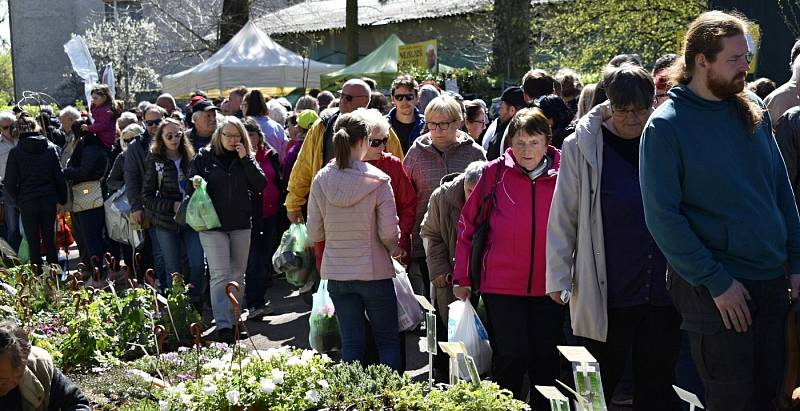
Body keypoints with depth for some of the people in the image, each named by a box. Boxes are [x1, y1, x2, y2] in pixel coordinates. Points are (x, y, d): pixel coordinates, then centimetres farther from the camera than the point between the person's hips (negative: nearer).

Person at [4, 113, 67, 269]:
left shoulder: (15, 152, -8)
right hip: (49, 200, 2)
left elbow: (9, 183, -6)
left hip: (27, 202, -2)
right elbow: (60, 176, -1)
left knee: (33, 243, 7)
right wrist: (62, 198, 8)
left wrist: (18, 199, 10)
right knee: (50, 240, 14)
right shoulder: (51, 147, -1)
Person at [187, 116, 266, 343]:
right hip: (213, 224, -3)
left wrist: (245, 160, -12)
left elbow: (260, 184, -6)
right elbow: (189, 188, 5)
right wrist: (194, 185, -17)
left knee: (238, 274, 11)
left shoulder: (247, 158, 6)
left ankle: (234, 320, 24)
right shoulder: (204, 157, 1)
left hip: (241, 224, 3)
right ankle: (223, 326, -14)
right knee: (220, 275, -10)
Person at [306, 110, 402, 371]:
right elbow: (389, 233, -13)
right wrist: (394, 250, 8)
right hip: (375, 272, -3)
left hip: (336, 274, 3)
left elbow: (314, 234, 1)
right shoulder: (377, 181, -14)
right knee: (387, 340, 11)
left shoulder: (321, 181, -4)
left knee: (350, 342, 12)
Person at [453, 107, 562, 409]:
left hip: (548, 286, 2)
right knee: (511, 356, -1)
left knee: (545, 359, 12)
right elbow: (468, 224, 1)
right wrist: (461, 277, 2)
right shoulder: (495, 172, -5)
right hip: (502, 285, -2)